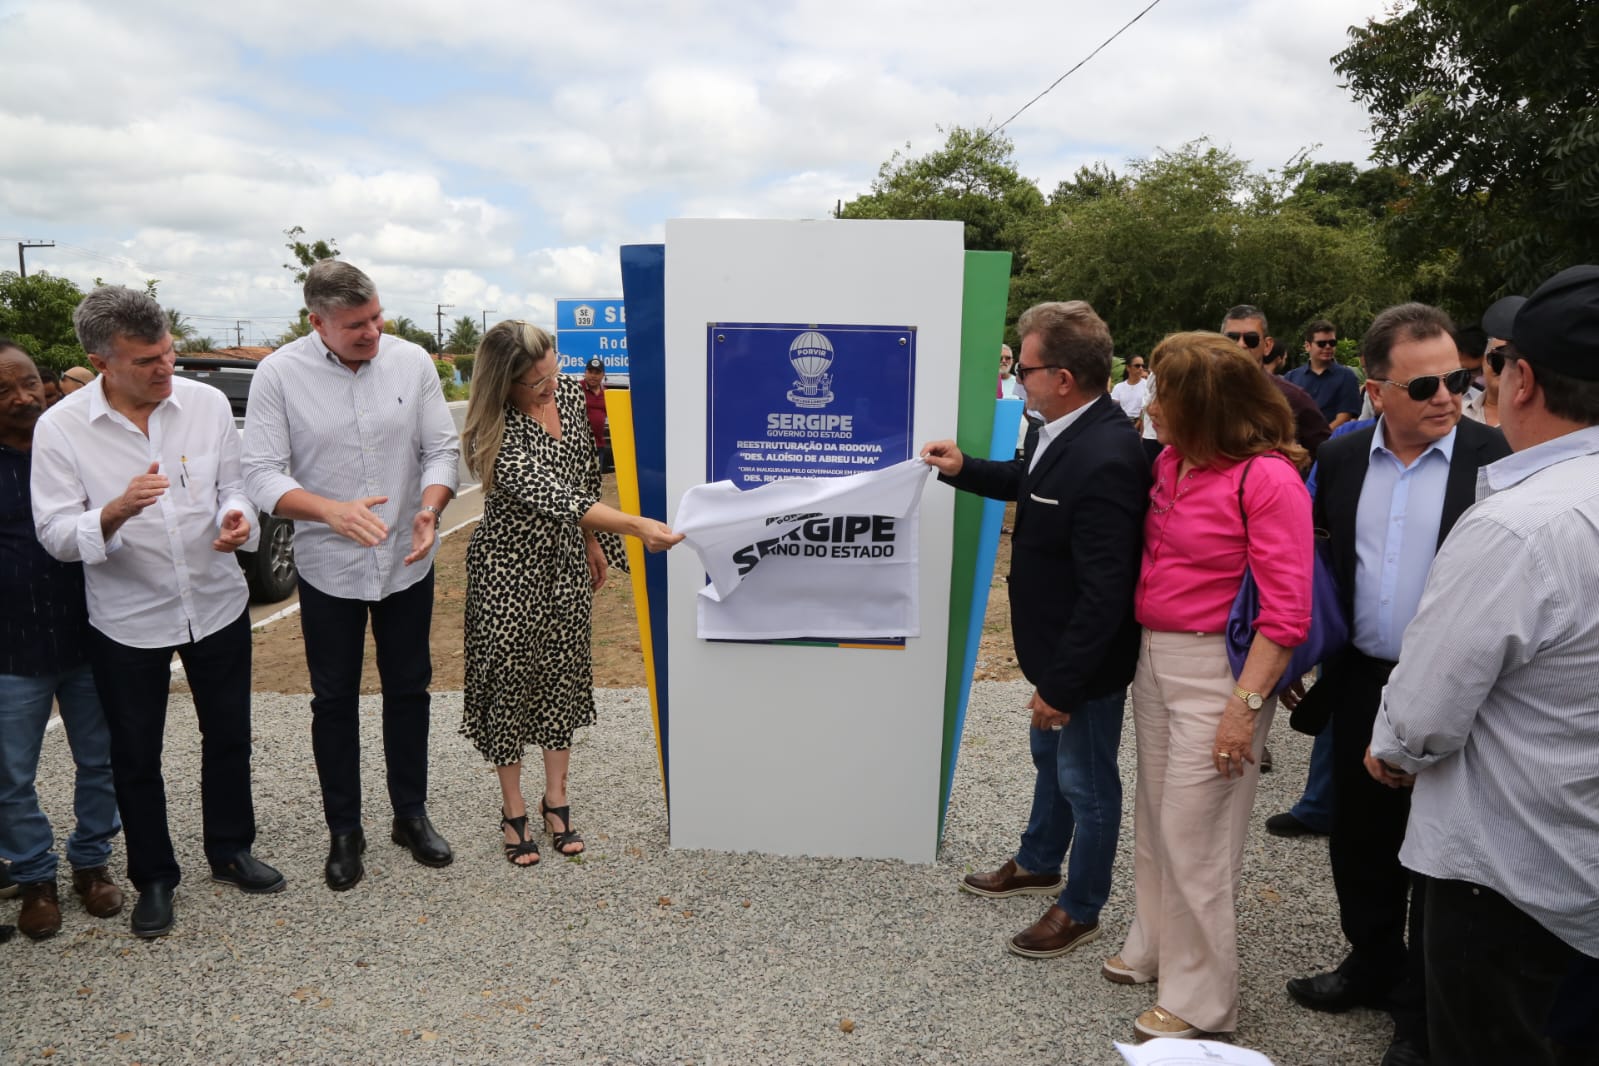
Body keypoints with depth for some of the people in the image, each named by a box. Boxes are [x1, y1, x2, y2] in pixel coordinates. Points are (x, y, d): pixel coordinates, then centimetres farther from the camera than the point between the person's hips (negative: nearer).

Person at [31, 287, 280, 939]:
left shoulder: (207, 403, -7)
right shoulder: (60, 428, -13)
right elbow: (56, 535, -13)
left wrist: (236, 518, -20)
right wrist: (117, 511, -33)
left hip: (218, 605, 2)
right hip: (128, 622, -2)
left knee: (228, 737, 17)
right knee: (135, 757, 12)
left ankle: (230, 851, 39)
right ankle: (153, 878, 33)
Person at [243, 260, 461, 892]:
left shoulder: (412, 362, -7)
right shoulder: (279, 373, -11)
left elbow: (442, 450, -3)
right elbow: (262, 474, -13)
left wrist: (429, 509, -22)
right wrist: (333, 511, -30)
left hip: (406, 562, 2)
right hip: (328, 568, -1)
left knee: (408, 690, 13)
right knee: (334, 700, 11)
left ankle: (411, 814, 31)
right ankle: (344, 831, 27)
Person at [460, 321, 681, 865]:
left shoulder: (567, 392, -3)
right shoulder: (495, 436, -24)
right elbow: (554, 497, -32)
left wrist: (594, 540, 15)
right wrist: (636, 526, -38)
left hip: (566, 559, 6)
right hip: (509, 566, -6)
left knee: (565, 674, 11)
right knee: (509, 678, 4)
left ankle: (556, 798, 26)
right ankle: (513, 809, 21)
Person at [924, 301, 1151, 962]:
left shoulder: (1104, 458, -33)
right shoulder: (1066, 431, -4)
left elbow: (1103, 592, -31)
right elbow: (1032, 481, 19)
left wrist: (1062, 685, -24)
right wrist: (964, 470, 6)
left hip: (1086, 661, -9)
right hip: (1056, 645, 9)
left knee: (1086, 783, 12)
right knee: (1049, 759, 27)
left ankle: (1081, 910, 34)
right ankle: (1038, 865, 50)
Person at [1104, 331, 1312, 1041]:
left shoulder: (1268, 478, -15)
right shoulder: (1170, 462, 4)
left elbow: (1286, 611, -16)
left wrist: (1245, 704, -19)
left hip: (1217, 668, -7)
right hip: (1153, 655, 7)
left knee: (1194, 837, 2)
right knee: (1154, 817, 19)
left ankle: (1199, 1002, 20)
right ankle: (1153, 948, 39)